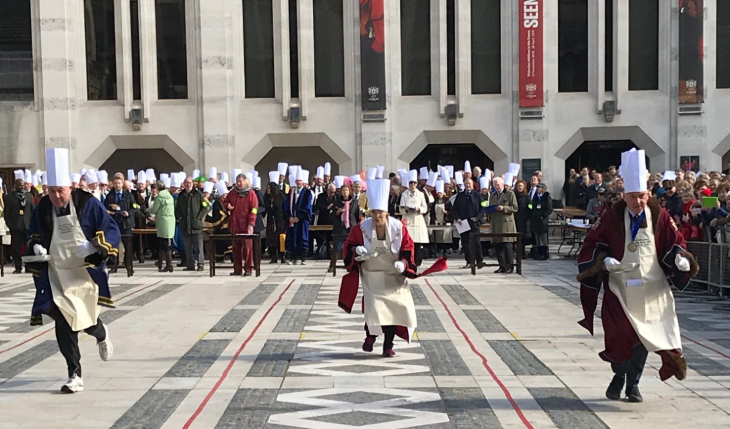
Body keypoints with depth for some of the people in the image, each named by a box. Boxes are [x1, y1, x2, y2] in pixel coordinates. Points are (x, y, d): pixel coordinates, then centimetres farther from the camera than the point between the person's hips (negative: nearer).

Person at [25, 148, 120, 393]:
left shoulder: (88, 204, -10)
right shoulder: (42, 208, 0)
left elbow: (112, 231, -8)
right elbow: (33, 236, 15)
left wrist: (97, 247, -25)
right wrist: (35, 248, -7)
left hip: (85, 274, -2)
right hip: (56, 277, 2)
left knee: (85, 319, 4)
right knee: (64, 324, -3)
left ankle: (101, 335, 43)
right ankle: (75, 376, 8)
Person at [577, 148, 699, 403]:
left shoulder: (660, 217, -2)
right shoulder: (611, 218, -5)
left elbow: (675, 241, 4)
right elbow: (591, 245, -1)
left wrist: (680, 258, -17)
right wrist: (604, 261, -18)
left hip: (651, 289, 1)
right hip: (619, 288, -1)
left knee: (642, 338, 7)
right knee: (619, 336, -5)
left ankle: (633, 384, 27)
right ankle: (619, 376, 24)